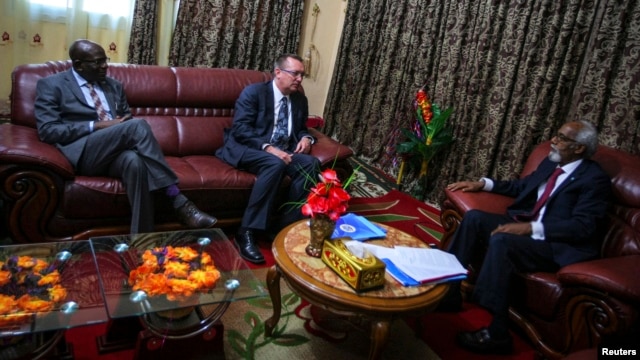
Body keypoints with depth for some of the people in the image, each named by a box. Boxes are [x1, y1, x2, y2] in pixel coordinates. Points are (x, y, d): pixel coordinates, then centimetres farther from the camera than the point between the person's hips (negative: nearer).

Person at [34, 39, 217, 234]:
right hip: (84, 153, -4)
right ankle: (179, 201, -33)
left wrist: (123, 127, -2)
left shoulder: (114, 85, 23)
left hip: (115, 151, 4)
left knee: (134, 160, -36)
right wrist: (96, 126, -13)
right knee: (138, 125, -31)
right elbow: (47, 130, -4)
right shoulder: (51, 85, 8)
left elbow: (127, 119, 25)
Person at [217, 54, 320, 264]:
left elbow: (301, 128, 26)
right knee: (275, 164, -38)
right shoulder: (254, 92, -4)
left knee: (310, 164, -24)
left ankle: (287, 227, -20)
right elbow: (240, 129, -14)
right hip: (247, 150, -6)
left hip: (283, 152, 6)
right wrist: (268, 148, -27)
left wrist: (306, 138, 0)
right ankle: (247, 232, -32)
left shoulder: (300, 100, 15)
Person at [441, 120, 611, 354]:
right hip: (526, 225, 8)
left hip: (558, 245, -8)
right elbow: (522, 186, 28)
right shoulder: (550, 163, 14)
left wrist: (531, 228, -28)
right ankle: (447, 290, -7)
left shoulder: (595, 179, -10)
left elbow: (583, 227, -20)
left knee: (501, 240, -34)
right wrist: (483, 184, 16)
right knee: (474, 218, -11)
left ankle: (497, 334, -28)